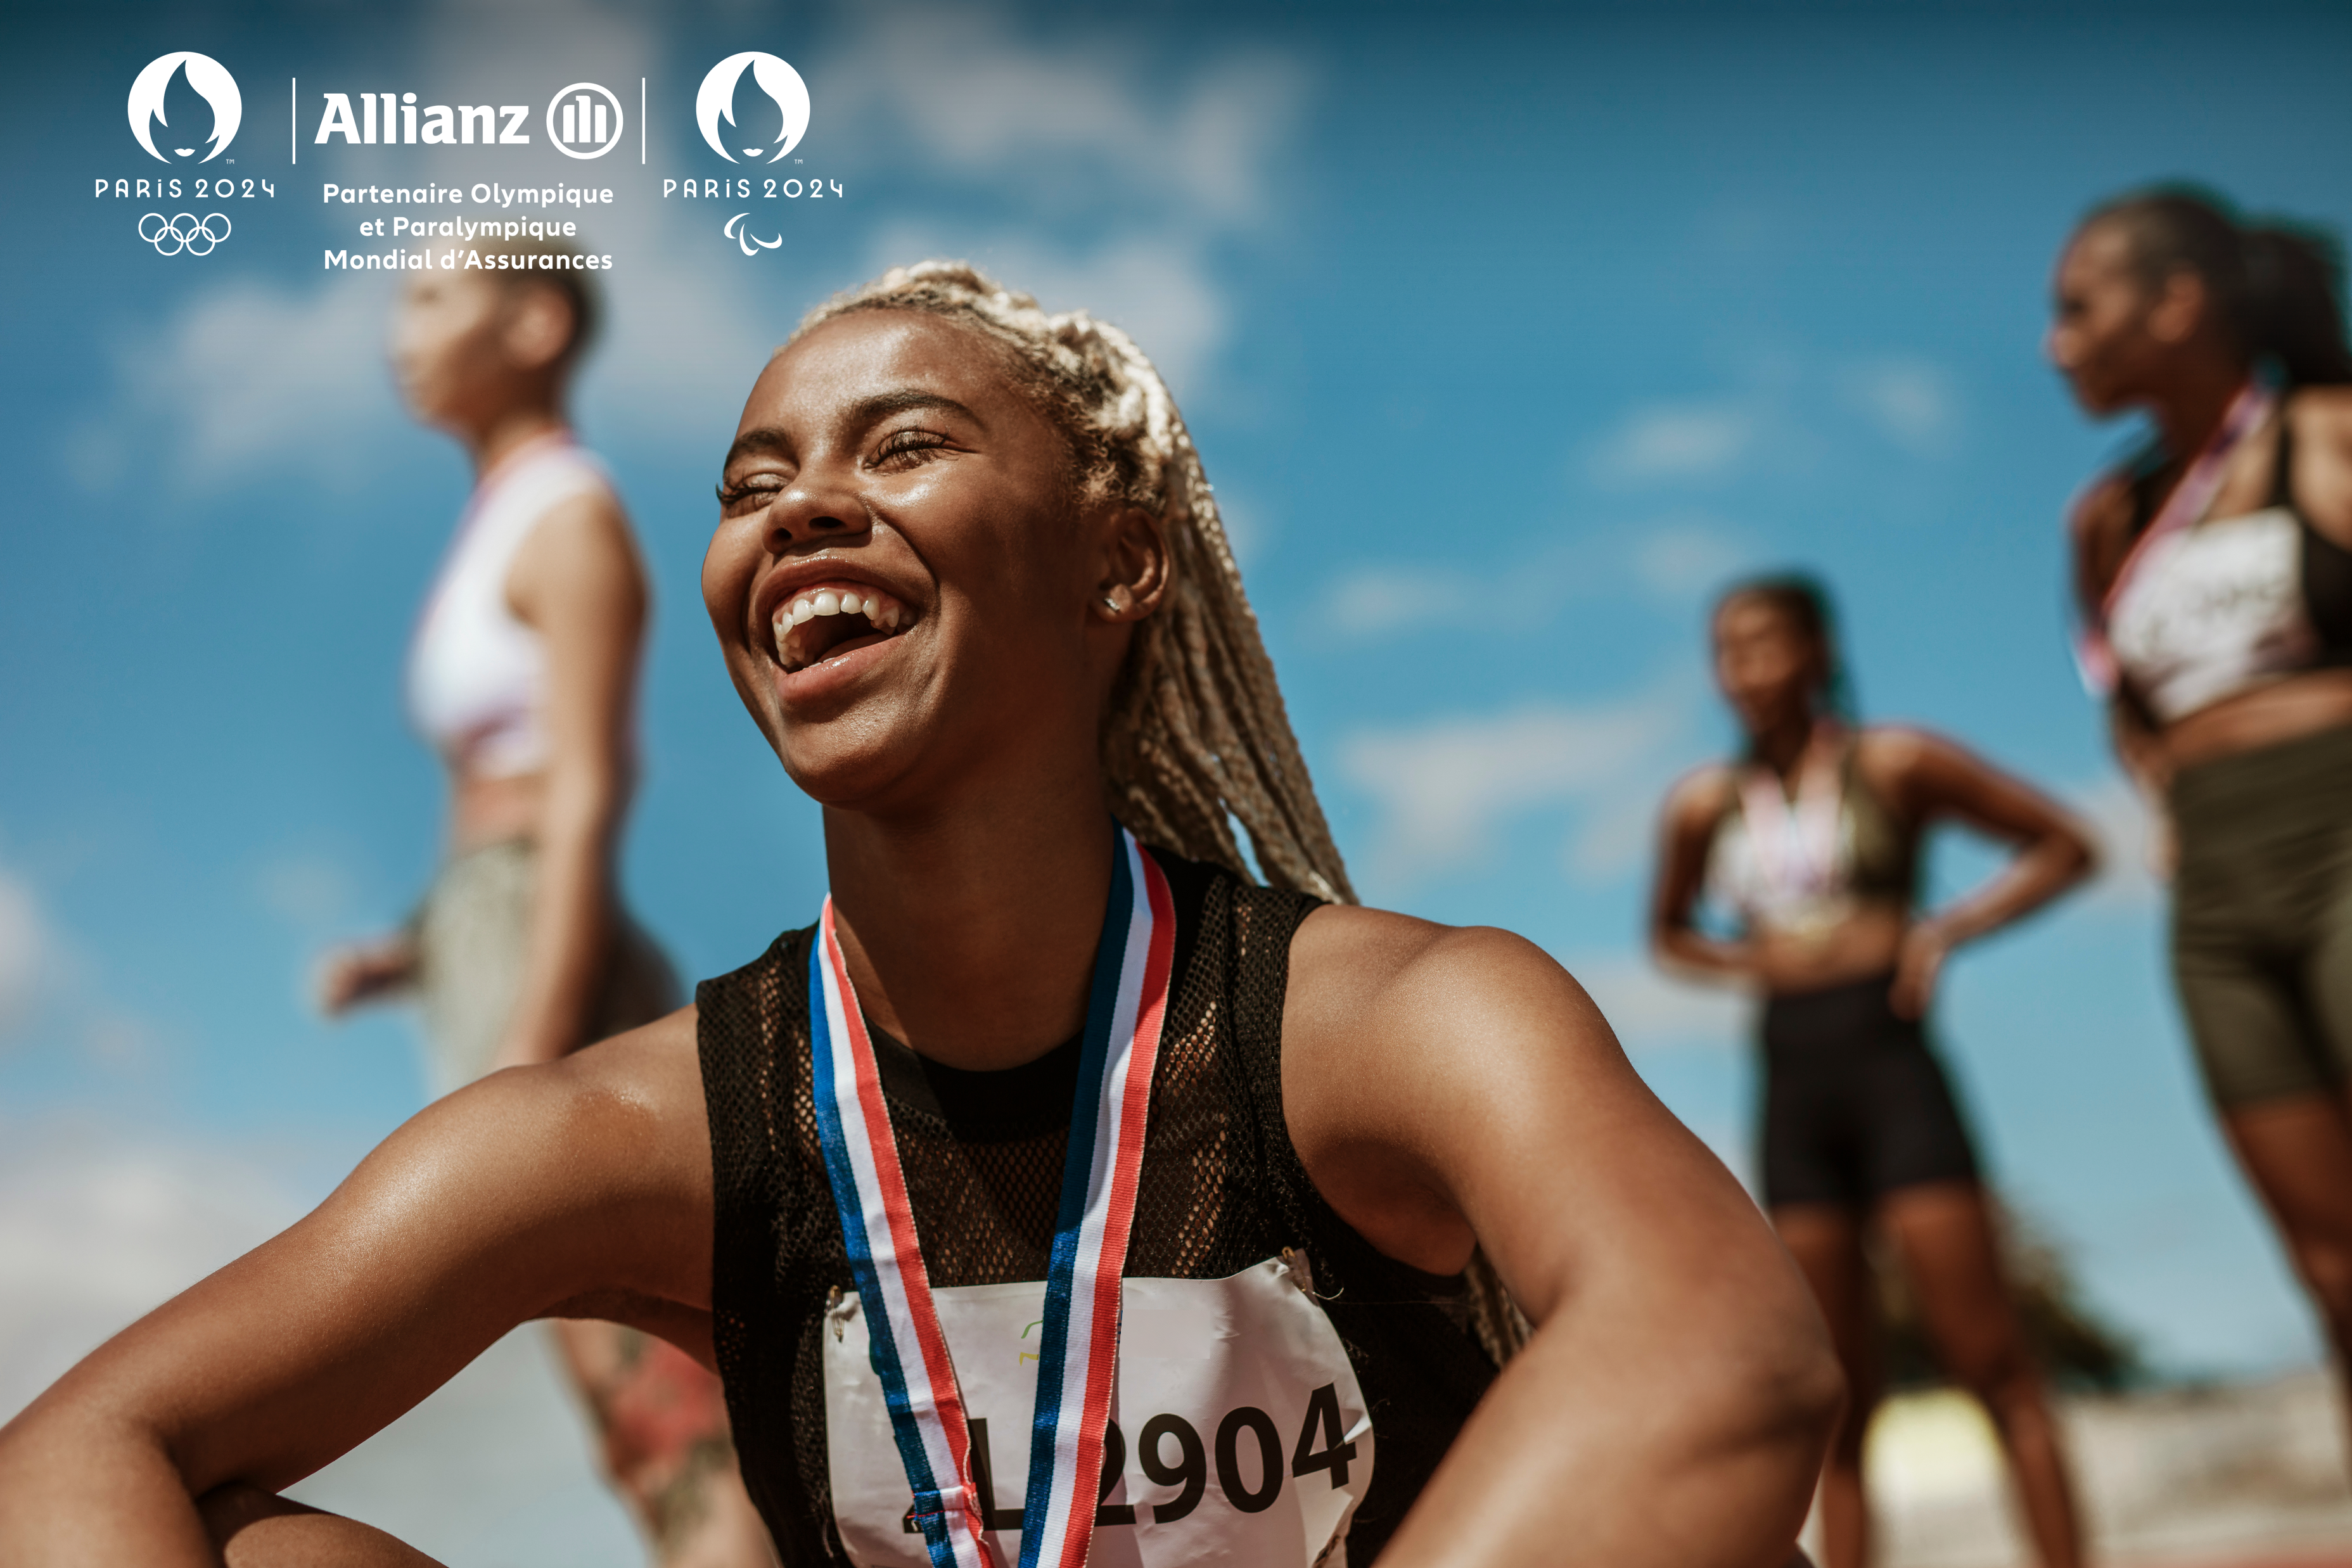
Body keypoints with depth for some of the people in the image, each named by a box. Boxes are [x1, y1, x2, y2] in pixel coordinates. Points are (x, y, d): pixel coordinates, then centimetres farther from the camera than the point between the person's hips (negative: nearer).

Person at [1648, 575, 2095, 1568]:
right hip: (1791, 1091, 3)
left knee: (1991, 1365, -6)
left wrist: (1948, 930, -7)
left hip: (1893, 1069, -3)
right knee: (1839, 1403, 6)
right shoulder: (1706, 805, 10)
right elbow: (1669, 931, 26)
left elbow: (2062, 845, 6)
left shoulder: (1893, 762, 1)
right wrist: (1747, 962, 5)